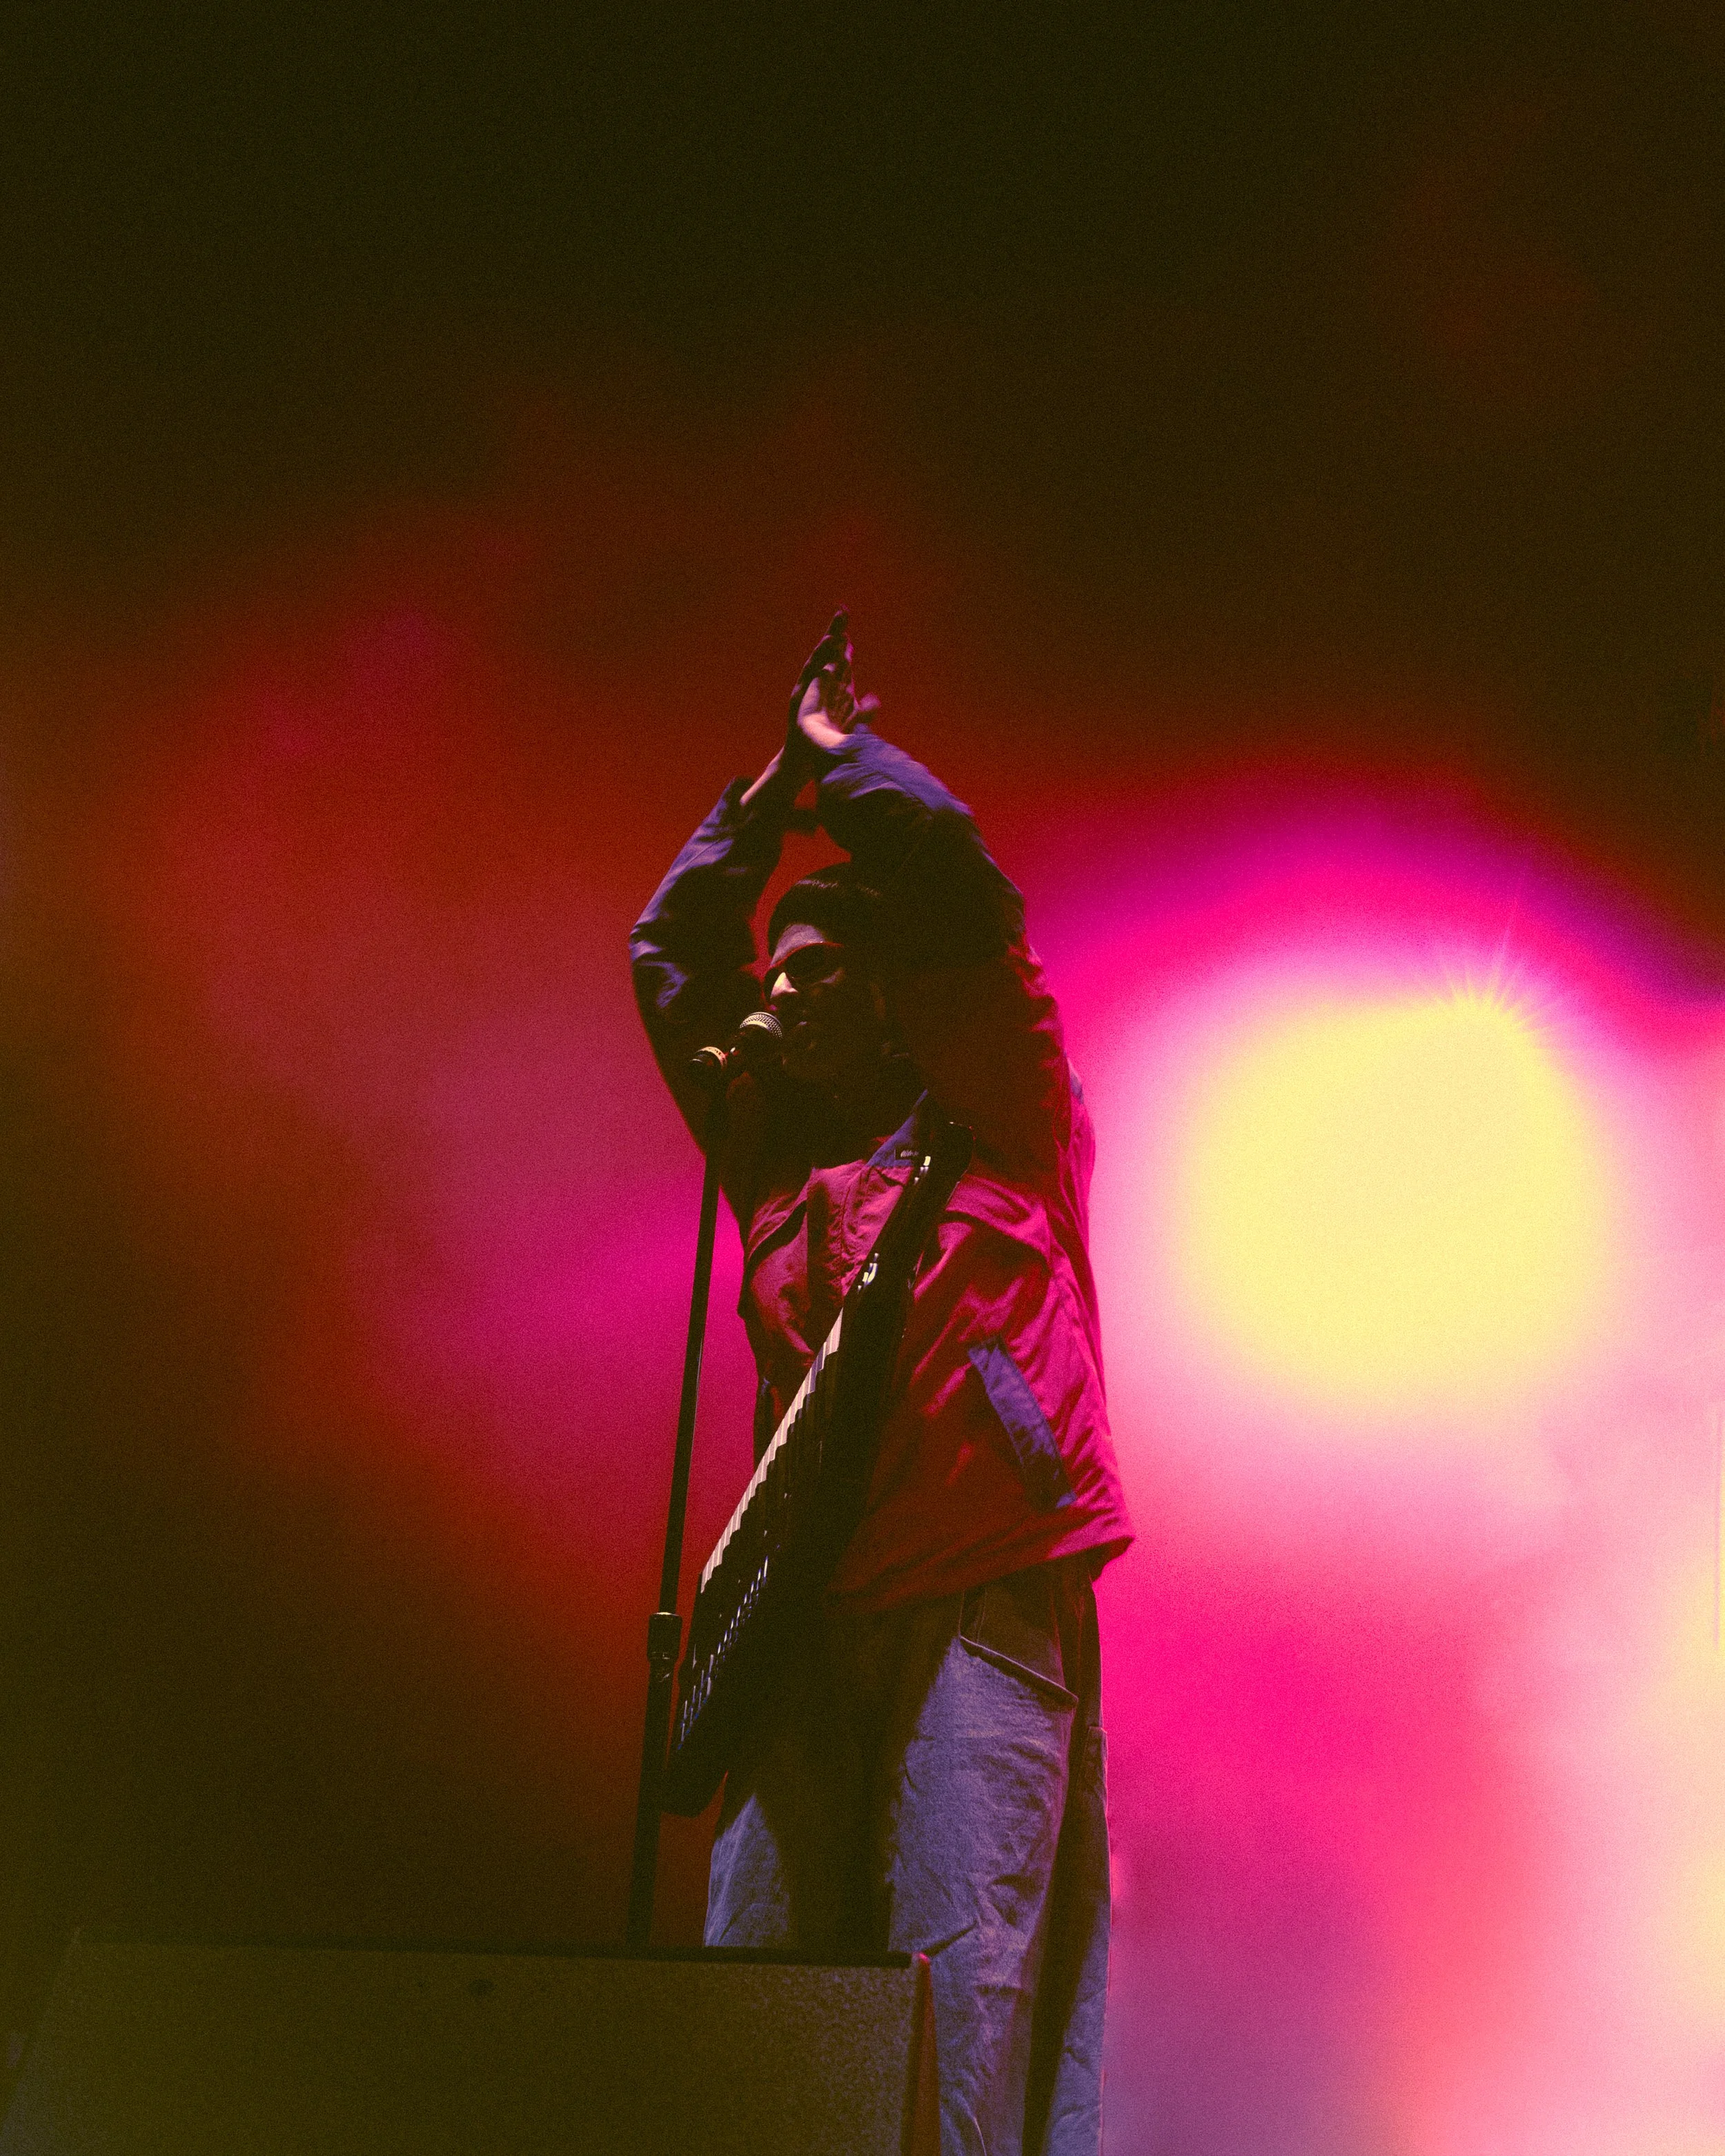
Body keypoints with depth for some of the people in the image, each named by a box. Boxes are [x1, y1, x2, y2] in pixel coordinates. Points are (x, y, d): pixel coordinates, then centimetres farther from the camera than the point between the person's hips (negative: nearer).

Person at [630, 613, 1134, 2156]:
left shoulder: (998, 1119, 8)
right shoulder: (777, 1154, 22)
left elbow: (954, 874, -2)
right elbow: (670, 952, 28)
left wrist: (842, 745, 13)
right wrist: (772, 788, 28)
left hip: (986, 1604, -5)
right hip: (810, 1619, 5)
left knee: (964, 1980, -10)